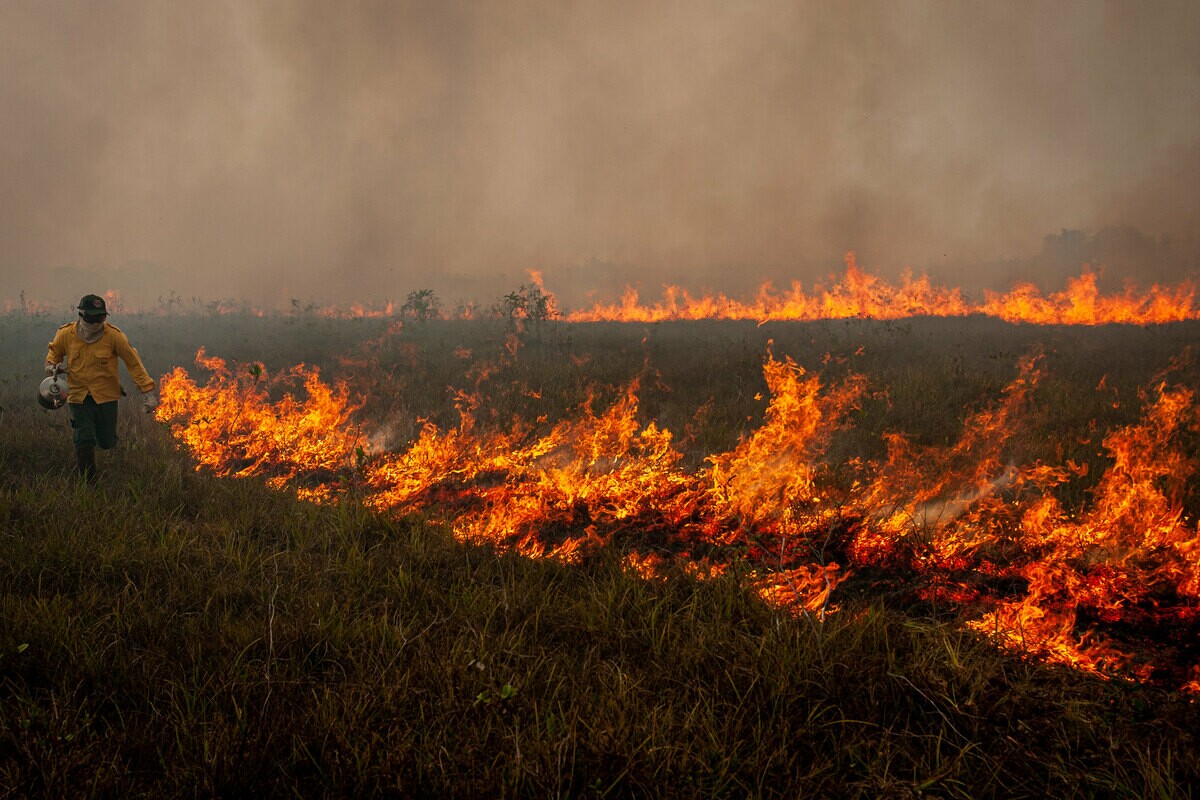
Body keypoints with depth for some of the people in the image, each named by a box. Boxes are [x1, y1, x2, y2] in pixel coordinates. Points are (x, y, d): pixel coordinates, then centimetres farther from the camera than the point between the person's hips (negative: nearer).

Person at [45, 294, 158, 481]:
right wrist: (52, 366, -8)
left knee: (106, 442, 5)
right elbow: (54, 352, 15)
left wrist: (147, 391, -8)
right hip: (79, 395, 0)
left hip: (106, 395, 0)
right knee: (84, 441, -9)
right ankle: (87, 483, 8)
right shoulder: (65, 334, -8)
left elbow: (133, 363, -6)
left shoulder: (113, 335, -13)